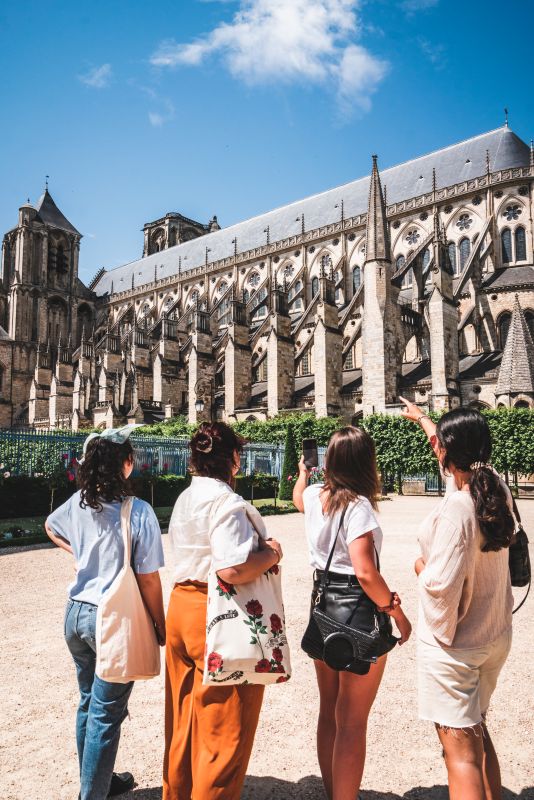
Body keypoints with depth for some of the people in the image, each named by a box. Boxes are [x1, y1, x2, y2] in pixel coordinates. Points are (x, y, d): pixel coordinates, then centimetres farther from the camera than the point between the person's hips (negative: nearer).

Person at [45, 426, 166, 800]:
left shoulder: (78, 502, -3)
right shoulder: (139, 512, -22)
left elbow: (51, 527, 21)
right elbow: (148, 580, -17)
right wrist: (161, 627, -4)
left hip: (77, 612, 7)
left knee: (88, 703, 23)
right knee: (106, 714, 9)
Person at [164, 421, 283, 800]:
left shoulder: (184, 499, 9)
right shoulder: (226, 502, -20)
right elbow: (233, 569, -30)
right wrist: (271, 554, -14)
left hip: (181, 605, 9)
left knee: (184, 720, 24)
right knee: (225, 731, 8)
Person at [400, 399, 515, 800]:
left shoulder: (457, 507, -27)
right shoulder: (497, 490, -3)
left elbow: (442, 585, -28)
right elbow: (457, 453, 15)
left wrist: (422, 568, -6)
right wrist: (422, 418, 30)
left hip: (455, 645, -8)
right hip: (496, 636, 8)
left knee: (461, 747, 5)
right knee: (478, 732, 24)